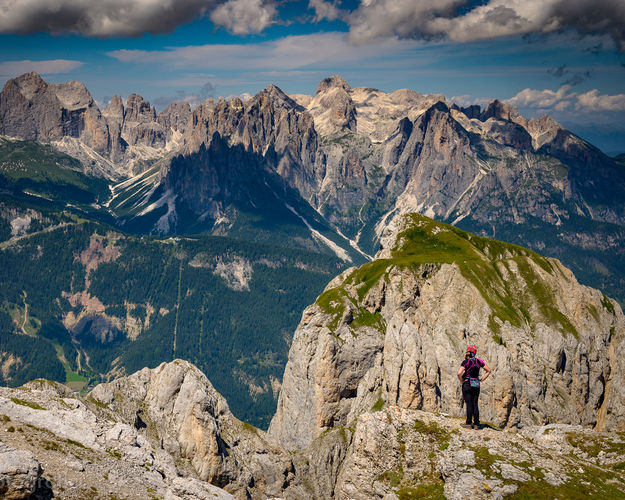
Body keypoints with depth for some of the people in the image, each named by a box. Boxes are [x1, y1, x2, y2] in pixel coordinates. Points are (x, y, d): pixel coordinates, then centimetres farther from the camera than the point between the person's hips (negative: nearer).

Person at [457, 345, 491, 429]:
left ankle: (469, 423, -1)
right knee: (475, 404, 8)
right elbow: (488, 371, 12)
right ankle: (476, 424, 8)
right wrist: (481, 379, 12)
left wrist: (461, 381, -8)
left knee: (469, 404, -2)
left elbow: (459, 373, -25)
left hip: (467, 384, -5)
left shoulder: (466, 362, -12)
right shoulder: (478, 361, 4)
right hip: (476, 385, 5)